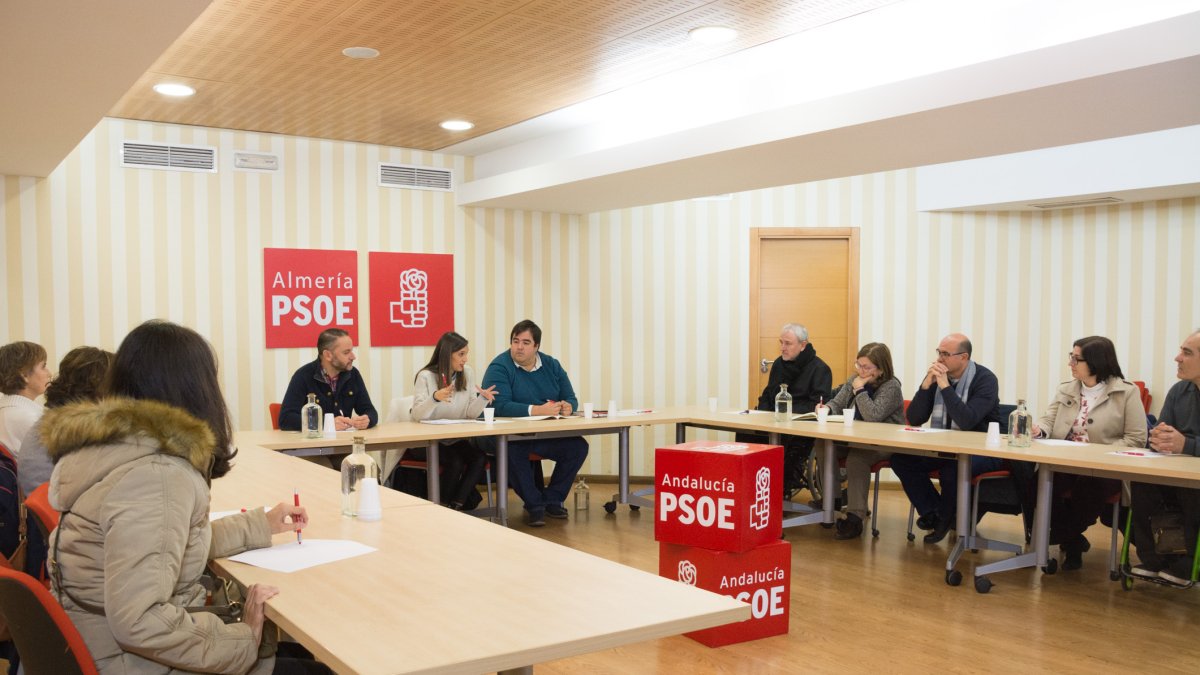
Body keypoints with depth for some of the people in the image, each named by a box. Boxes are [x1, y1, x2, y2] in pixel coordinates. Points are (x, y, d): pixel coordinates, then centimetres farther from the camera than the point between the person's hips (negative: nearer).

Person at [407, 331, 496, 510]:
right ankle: (443, 506, -6)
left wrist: (482, 398, -20)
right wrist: (435, 398, -36)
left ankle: (455, 506, -12)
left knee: (480, 458, -23)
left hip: (456, 439, 4)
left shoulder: (468, 373, 4)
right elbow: (417, 414, -19)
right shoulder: (426, 376, -9)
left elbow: (470, 413, 0)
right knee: (456, 461, -29)